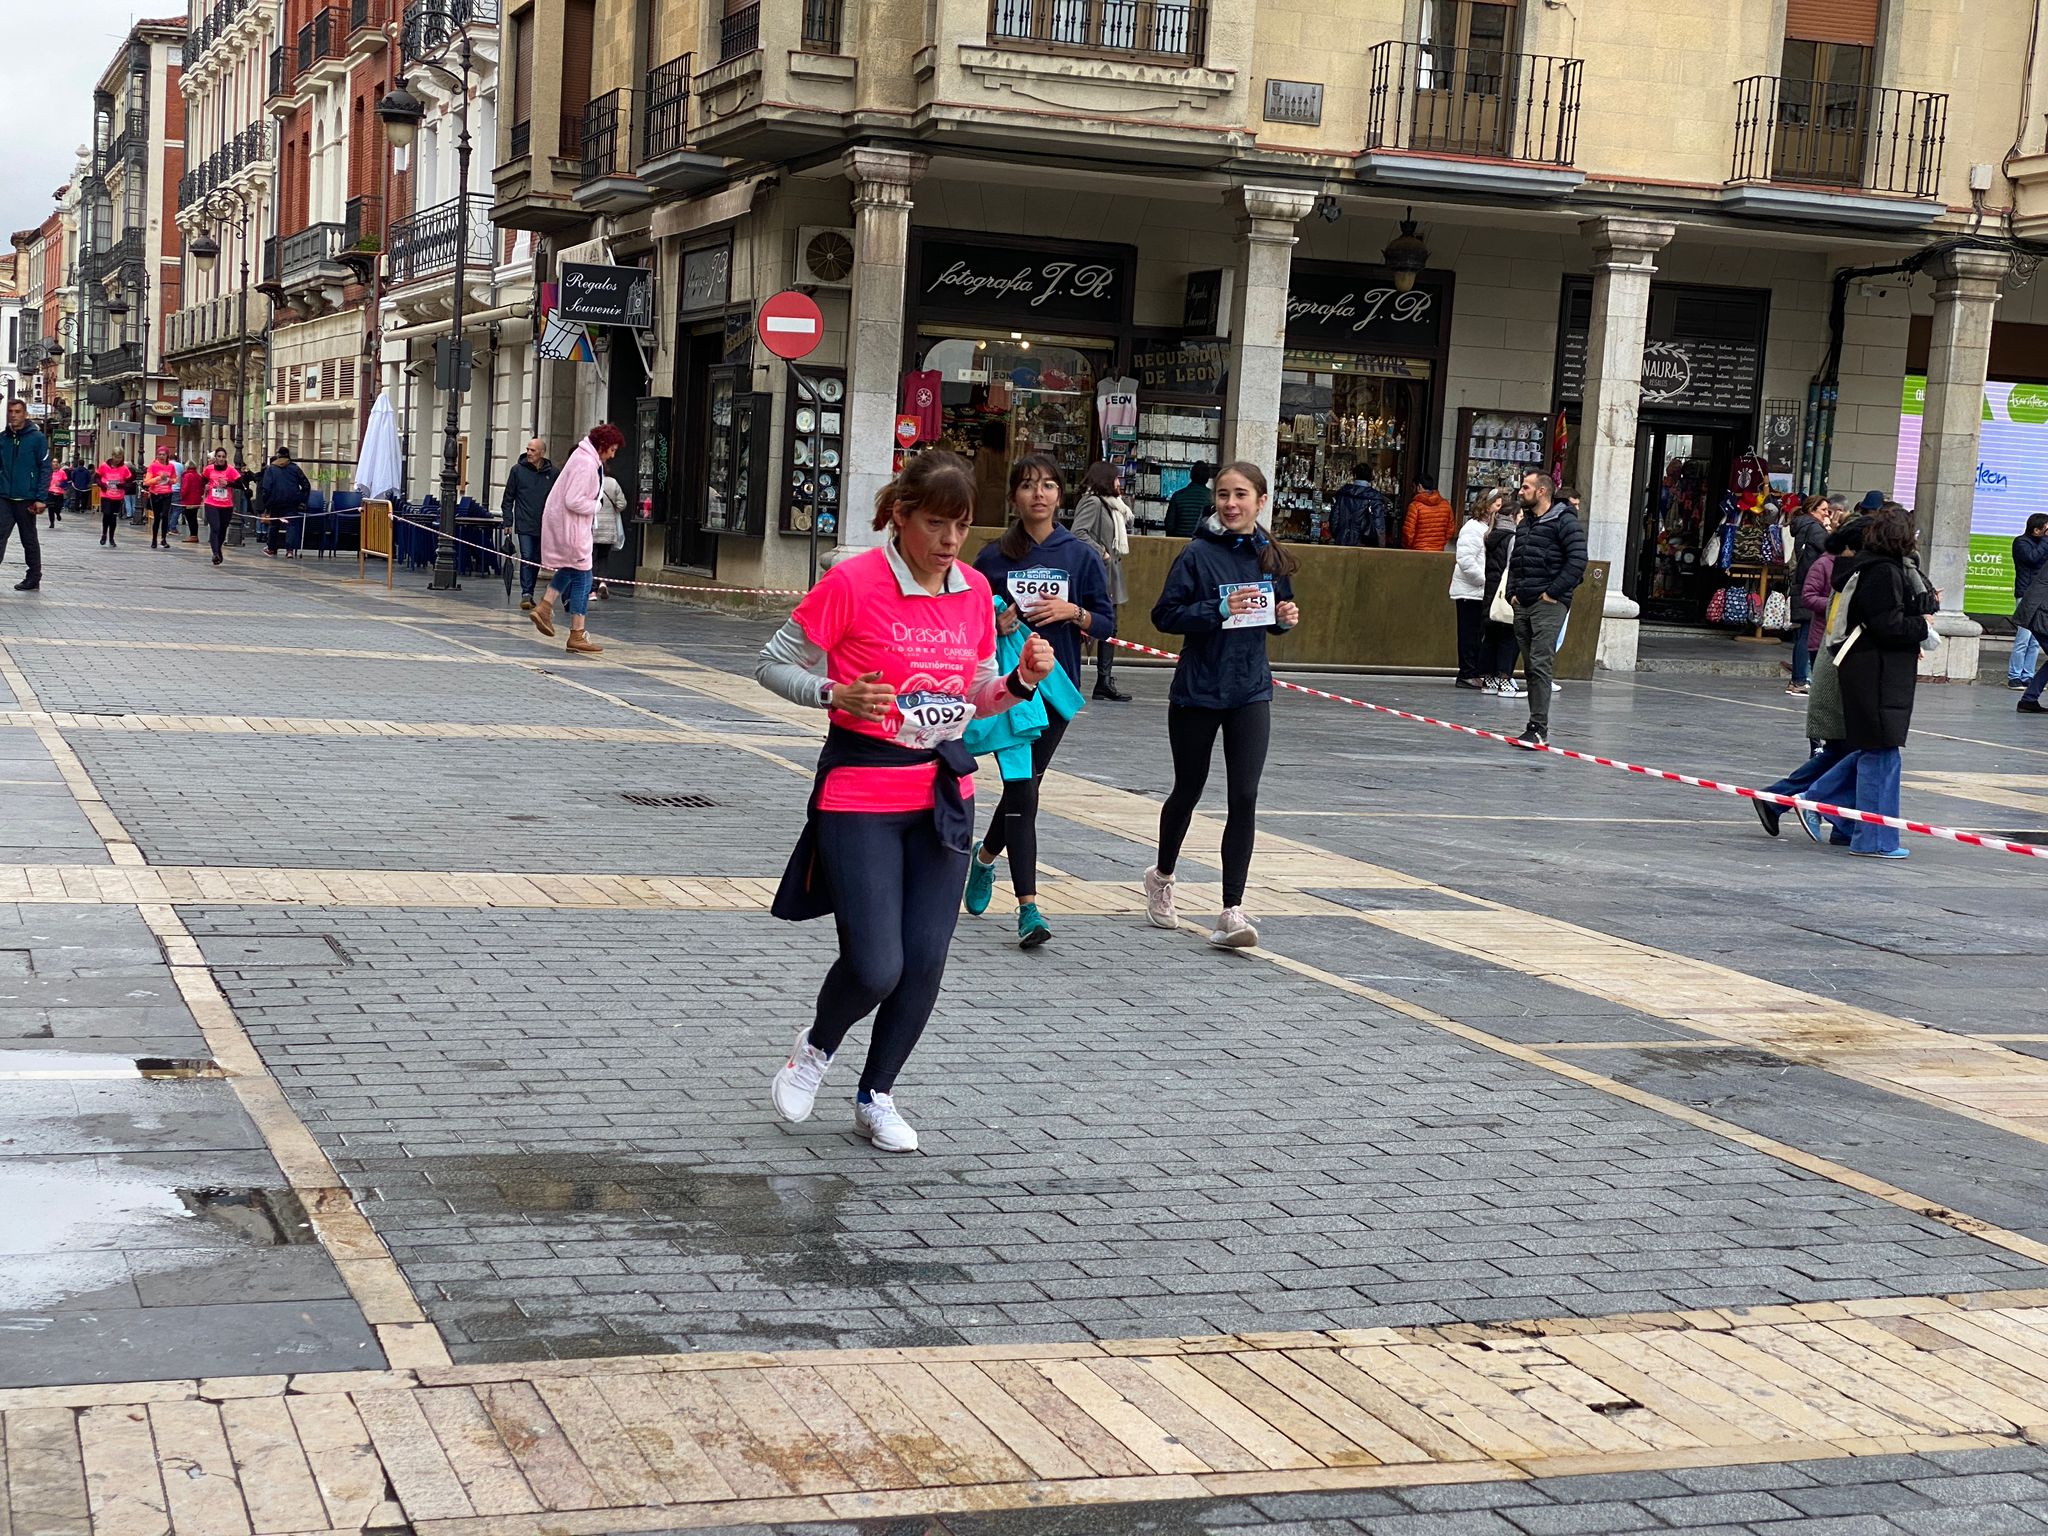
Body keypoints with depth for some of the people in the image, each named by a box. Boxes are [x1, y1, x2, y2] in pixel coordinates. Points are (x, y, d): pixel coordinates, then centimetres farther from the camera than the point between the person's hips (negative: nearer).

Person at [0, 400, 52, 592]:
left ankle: (34, 577, 20)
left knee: (29, 539, 9)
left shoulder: (37, 438, -3)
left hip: (27, 499, -3)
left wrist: (41, 498, -12)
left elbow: (45, 469, -5)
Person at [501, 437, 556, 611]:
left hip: (544, 526, 2)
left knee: (536, 561, 9)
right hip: (524, 525, -2)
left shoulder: (552, 473, 4)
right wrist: (508, 522, -1)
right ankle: (526, 594, -12)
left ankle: (529, 594, 20)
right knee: (526, 559, -11)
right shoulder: (518, 470, 1)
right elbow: (508, 497, 5)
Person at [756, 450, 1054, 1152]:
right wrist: (835, 694, -21)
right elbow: (773, 663, -4)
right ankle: (816, 1046, 24)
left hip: (943, 793, 5)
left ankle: (876, 1097, 24)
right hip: (861, 796, -5)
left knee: (924, 962, 3)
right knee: (875, 968, -10)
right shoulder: (852, 582, -12)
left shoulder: (975, 592, 5)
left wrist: (1023, 680, -3)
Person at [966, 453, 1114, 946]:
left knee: (1024, 786, 13)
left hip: (1057, 686, 2)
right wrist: (992, 623, -12)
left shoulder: (1081, 555, 2)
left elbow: (1107, 624, 5)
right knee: (1022, 788, -9)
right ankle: (1028, 907, -9)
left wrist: (1073, 612, -14)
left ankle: (985, 857, 43)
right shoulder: (994, 557, 1)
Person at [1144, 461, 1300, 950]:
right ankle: (1162, 876, 40)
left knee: (1244, 799, -7)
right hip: (1197, 690, -3)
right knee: (1188, 791, 13)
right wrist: (1220, 609, -24)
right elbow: (1165, 615, -13)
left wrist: (1286, 618, -4)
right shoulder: (1199, 553, -10)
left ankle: (1232, 912, -6)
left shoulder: (1270, 556, 4)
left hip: (1250, 693, 3)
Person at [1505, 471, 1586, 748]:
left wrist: (1554, 592, -15)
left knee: (1540, 665, -15)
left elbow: (1577, 560, -15)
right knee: (1530, 668, 9)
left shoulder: (1564, 521, -7)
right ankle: (1538, 724, 16)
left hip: (1548, 604, -9)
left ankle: (1539, 728, -17)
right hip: (1523, 605, 9)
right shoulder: (1524, 524, 19)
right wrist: (1512, 592, 13)